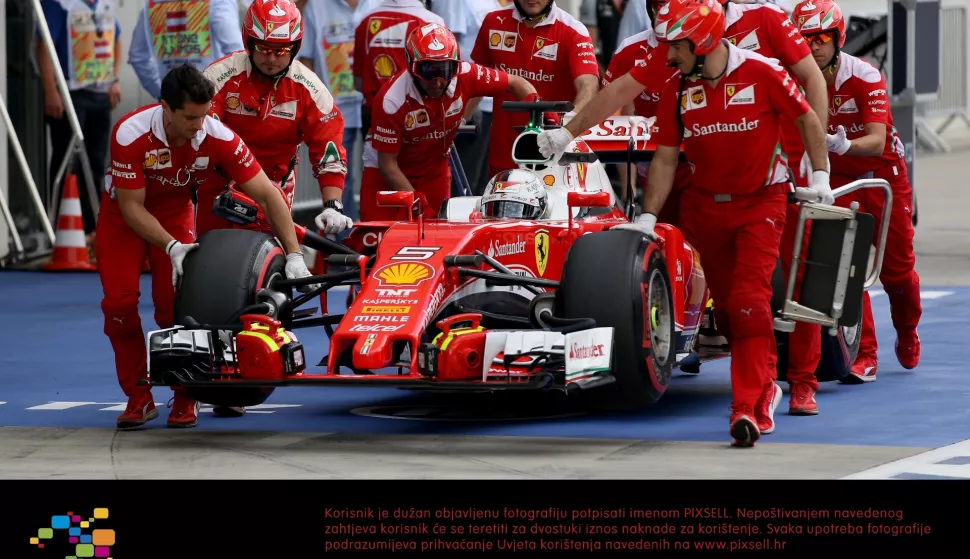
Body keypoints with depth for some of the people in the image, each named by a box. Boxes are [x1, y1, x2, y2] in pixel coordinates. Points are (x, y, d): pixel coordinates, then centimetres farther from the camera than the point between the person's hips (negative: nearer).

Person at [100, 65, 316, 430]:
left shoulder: (219, 139, -28)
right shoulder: (131, 135, -34)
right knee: (119, 300, -14)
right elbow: (132, 207, -25)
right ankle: (138, 397, 1)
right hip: (124, 214, -1)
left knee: (174, 301, -14)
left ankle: (186, 397, 3)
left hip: (175, 212, 1)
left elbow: (267, 195, -22)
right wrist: (171, 247, -36)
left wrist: (293, 254, -28)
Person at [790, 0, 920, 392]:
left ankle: (907, 332, 36)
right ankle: (864, 355, -6)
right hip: (838, 178, 2)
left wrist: (843, 144, -51)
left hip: (883, 172, -2)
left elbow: (877, 141, -31)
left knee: (896, 268, 5)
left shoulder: (865, 77, -24)